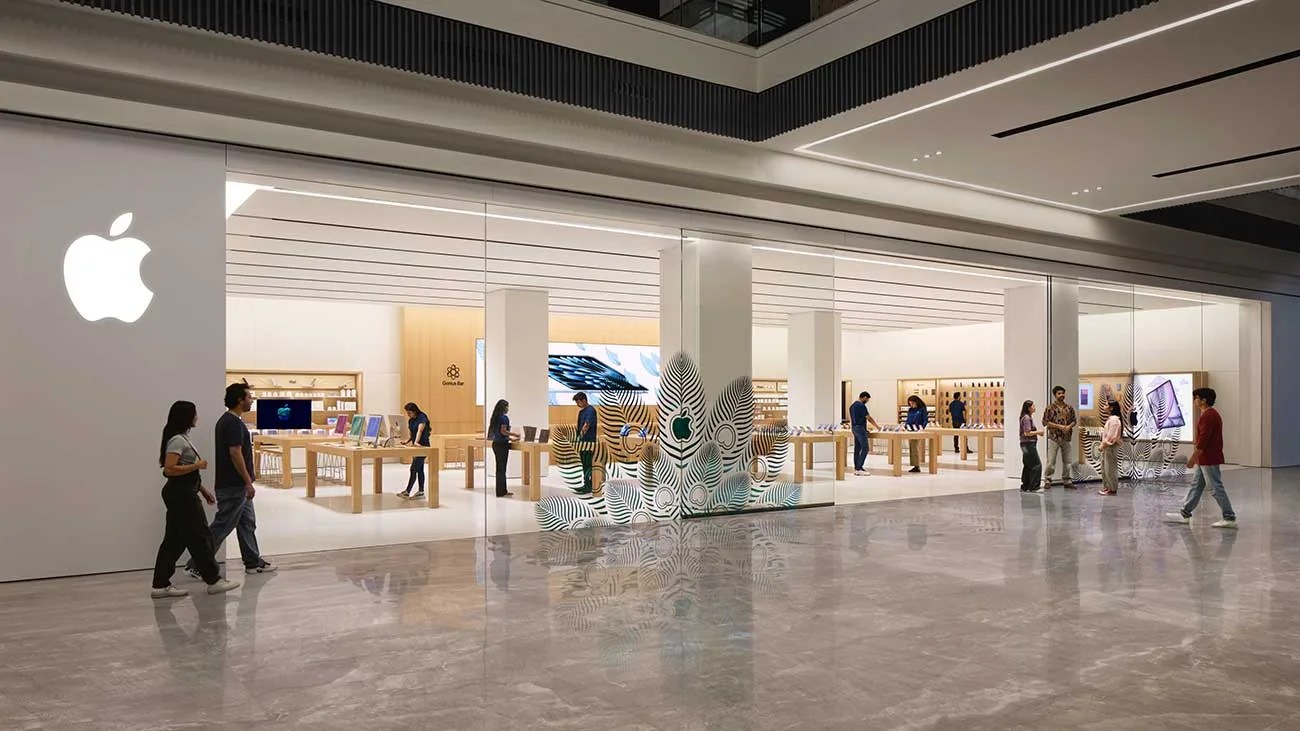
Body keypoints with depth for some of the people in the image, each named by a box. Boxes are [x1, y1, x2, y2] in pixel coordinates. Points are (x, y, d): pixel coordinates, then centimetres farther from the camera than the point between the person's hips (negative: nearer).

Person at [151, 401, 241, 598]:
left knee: (175, 540, 10)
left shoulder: (182, 438, 16)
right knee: (199, 537, -1)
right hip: (181, 495, -10)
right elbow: (169, 470, -25)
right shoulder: (177, 440, -15)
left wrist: (203, 489, 22)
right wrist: (197, 465, -19)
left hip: (183, 495, 10)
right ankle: (213, 580, 7)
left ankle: (161, 585, 13)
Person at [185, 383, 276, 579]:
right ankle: (196, 565, 2)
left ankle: (253, 562, 21)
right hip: (233, 485, -10)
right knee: (222, 526, -4)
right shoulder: (234, 423, -18)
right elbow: (235, 453, -23)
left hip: (237, 484, 10)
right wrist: (248, 482, -20)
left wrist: (250, 472, 22)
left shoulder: (227, 420, 13)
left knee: (247, 523, 14)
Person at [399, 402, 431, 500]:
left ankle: (407, 492, -12)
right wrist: (408, 441, 0)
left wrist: (416, 442, -45)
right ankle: (421, 492, 12)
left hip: (423, 446, -9)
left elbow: (420, 430, -31)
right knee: (419, 470, 9)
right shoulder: (410, 420, 10)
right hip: (416, 447, 9)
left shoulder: (422, 418, -16)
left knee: (413, 469, -11)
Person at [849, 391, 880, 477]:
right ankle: (859, 469, -13)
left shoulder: (852, 405, 14)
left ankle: (856, 468, 10)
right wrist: (877, 426, 1)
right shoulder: (861, 406, -14)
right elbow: (869, 418, -11)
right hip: (860, 428, -10)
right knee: (865, 448, -9)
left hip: (854, 428, 10)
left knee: (857, 449, 10)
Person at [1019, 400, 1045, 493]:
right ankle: (1033, 487, -5)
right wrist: (1038, 432, -11)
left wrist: (1037, 433, 10)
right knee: (1036, 465, -7)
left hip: (1027, 445, 10)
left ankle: (1025, 486, 18)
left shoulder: (1028, 417, 15)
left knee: (1027, 466, 13)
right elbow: (1027, 433, -20)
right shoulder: (1027, 418, -16)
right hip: (1029, 444, -10)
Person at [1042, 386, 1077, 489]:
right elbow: (1045, 422, -6)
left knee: (1067, 461, 8)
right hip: (1054, 438, -4)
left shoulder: (1069, 408, 8)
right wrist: (1058, 426, -15)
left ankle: (1067, 481, 16)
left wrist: (1069, 426, -8)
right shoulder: (1050, 408, -4)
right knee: (1051, 460, -5)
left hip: (1066, 438, 4)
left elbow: (1073, 420, 14)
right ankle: (1047, 481, 4)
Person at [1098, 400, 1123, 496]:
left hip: (1111, 446, -10)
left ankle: (1112, 489, 2)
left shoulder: (1114, 419, -16)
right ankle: (1107, 487, 19)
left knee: (1110, 468, -4)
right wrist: (1103, 444, 12)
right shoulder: (1110, 419, 15)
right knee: (1105, 467, 13)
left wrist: (1103, 444, -16)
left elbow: (1111, 435, -21)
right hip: (1107, 446, 10)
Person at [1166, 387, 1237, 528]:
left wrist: (1193, 458, -20)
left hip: (1209, 460, -11)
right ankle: (1185, 514, 19)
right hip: (1205, 459, 11)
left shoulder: (1208, 416, -18)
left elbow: (1203, 439, -23)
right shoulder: (1211, 414, 15)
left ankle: (1230, 518, 1)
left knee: (1216, 488, -4)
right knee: (1196, 486, 14)